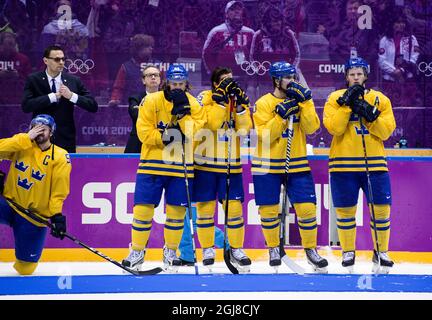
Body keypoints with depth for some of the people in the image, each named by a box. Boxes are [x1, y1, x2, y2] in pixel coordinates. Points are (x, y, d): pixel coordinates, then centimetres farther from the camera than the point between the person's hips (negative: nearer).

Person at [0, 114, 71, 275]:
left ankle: (23, 262, 39)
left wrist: (57, 215, -20)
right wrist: (27, 138, -19)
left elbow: (59, 190, -10)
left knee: (25, 269, 4)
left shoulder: (60, 157, -7)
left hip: (34, 215, -1)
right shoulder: (22, 144, 2)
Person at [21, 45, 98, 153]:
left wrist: (72, 96, -16)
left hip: (66, 140, 1)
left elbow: (93, 106, -1)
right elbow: (26, 106, -14)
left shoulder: (74, 81, 3)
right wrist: (53, 96, -17)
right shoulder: (33, 80, -1)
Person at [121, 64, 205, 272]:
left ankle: (170, 251, 22)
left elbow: (196, 133, -11)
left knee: (177, 210, 5)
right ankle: (137, 251, 13)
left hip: (181, 166, 2)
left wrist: (183, 112, -19)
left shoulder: (194, 105, 3)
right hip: (153, 164, -1)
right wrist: (163, 137, -18)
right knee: (144, 207, -2)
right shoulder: (152, 101, -3)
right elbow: (143, 131, -8)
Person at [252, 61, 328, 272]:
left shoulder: (302, 100, 4)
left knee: (307, 207, -3)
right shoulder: (264, 103, -6)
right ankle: (273, 248, 24)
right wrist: (281, 115, -22)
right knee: (269, 209, 4)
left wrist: (305, 102, -18)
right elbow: (264, 136, -15)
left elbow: (311, 128, -10)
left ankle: (310, 249, 14)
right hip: (267, 165, -2)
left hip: (297, 165, 2)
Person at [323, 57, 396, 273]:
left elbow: (386, 131, -2)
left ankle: (381, 252, 18)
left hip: (374, 164, 1)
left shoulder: (380, 100, 7)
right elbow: (333, 127, -12)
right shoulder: (335, 98, 3)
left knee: (381, 208, 0)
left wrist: (370, 115, -15)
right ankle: (348, 252, 21)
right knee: (345, 209, 4)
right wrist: (347, 103, -17)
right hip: (343, 164, -1)